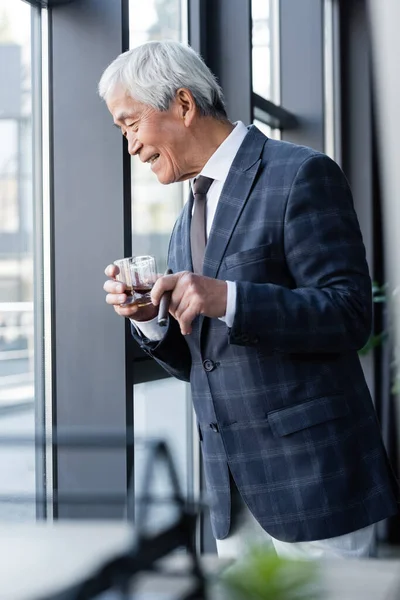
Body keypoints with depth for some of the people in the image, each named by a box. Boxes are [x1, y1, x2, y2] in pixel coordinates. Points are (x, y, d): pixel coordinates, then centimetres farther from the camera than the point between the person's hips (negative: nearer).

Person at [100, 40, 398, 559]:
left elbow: (349, 316, -15)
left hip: (311, 474, -7)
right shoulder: (188, 221, 17)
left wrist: (227, 299, -26)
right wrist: (149, 320, -2)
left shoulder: (300, 175, -9)